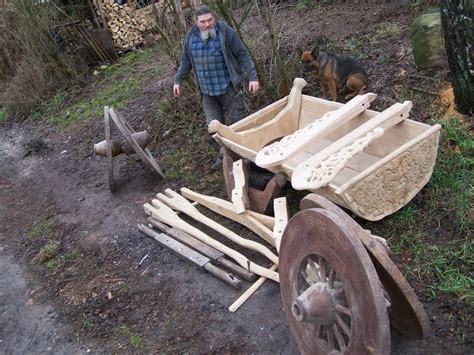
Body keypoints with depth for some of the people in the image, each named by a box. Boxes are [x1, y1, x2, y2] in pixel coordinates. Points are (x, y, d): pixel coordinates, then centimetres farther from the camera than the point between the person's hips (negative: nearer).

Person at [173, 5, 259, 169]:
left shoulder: (226, 32, -11)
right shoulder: (191, 36, 1)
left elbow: (242, 55, -9)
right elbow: (186, 60, 14)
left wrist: (252, 77, -15)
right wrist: (178, 80, 17)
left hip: (228, 88, -3)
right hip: (207, 92, 4)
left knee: (237, 122, 3)